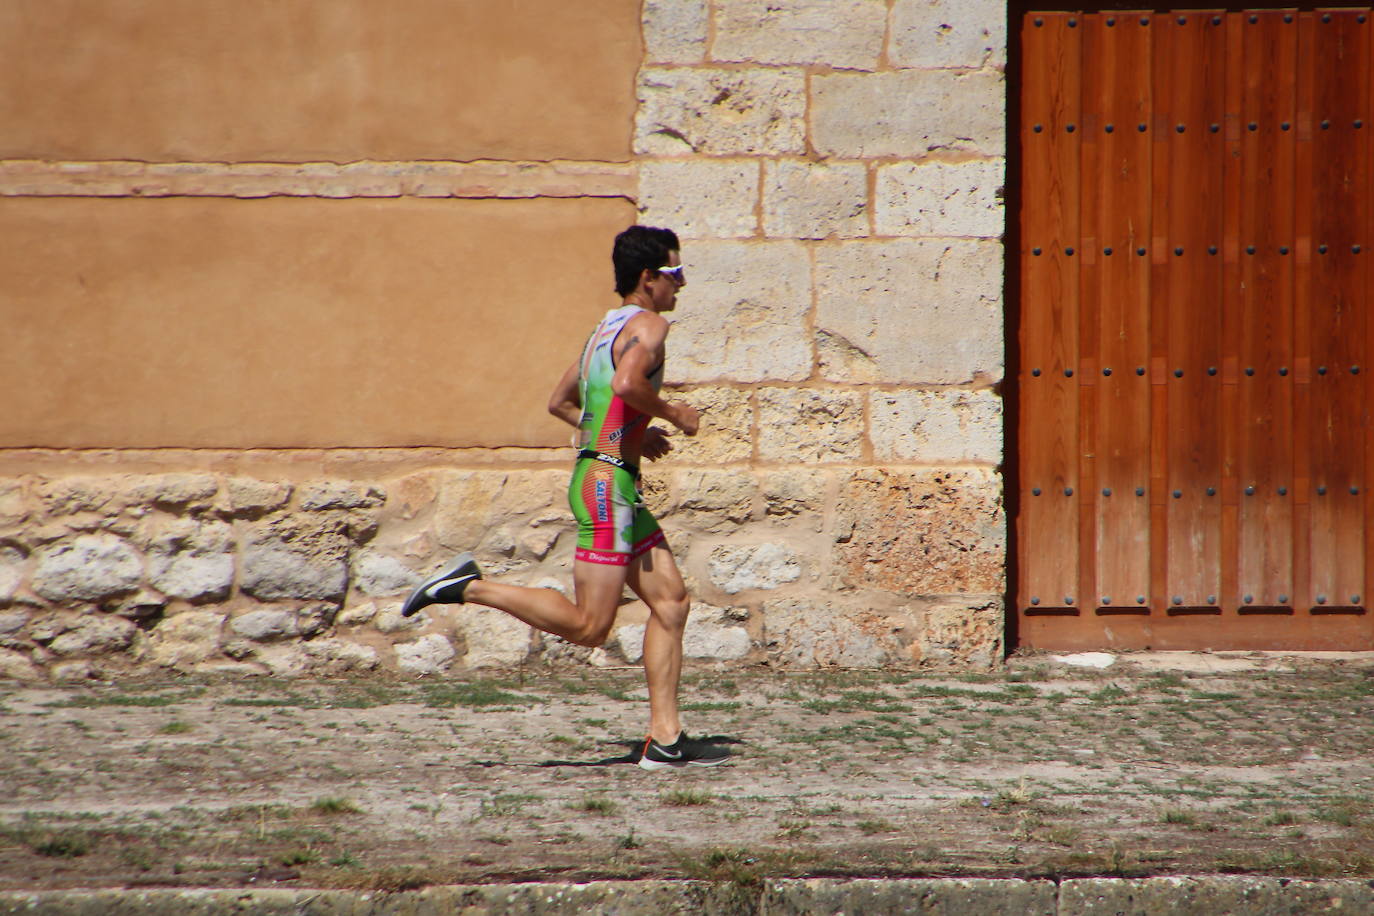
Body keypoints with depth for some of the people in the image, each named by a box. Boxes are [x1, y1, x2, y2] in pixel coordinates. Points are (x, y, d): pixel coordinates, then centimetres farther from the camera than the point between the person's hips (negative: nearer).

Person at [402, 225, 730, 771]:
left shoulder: (608, 328, 19)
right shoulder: (648, 324, -10)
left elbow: (560, 402, 27)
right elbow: (626, 383, -30)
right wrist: (672, 415, -13)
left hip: (610, 481, 10)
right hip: (608, 483, -10)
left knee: (670, 601, 7)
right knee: (588, 626, -11)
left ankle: (664, 739, 4)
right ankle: (469, 587, -9)